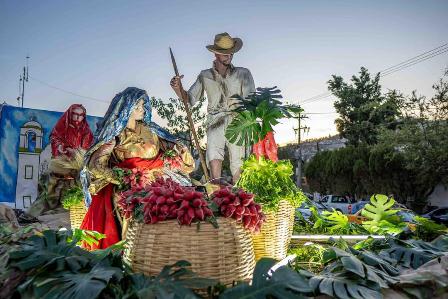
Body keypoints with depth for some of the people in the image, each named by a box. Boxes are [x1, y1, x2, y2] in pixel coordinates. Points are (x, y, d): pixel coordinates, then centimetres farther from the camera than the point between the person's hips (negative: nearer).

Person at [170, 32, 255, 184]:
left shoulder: (243, 73, 6)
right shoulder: (205, 76, 13)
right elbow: (189, 98, 16)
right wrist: (178, 88, -2)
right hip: (215, 123, 1)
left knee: (238, 167, -4)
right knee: (214, 159, -23)